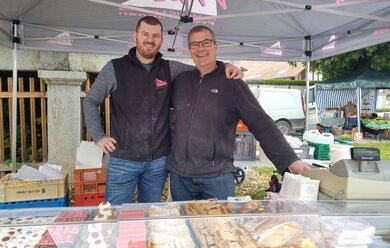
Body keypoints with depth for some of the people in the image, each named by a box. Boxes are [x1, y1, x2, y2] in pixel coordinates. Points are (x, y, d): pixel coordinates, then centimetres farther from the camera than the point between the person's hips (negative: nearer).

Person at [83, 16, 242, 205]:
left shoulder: (170, 69, 3)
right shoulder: (115, 68, -4)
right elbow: (90, 101, 4)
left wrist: (225, 67, -10)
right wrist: (98, 136, -3)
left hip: (159, 160, 3)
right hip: (123, 159, -2)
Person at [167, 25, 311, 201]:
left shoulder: (232, 84, -5)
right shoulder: (180, 80, 8)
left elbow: (261, 124, -12)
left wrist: (290, 160, -20)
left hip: (217, 176, -4)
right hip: (179, 174, 4)